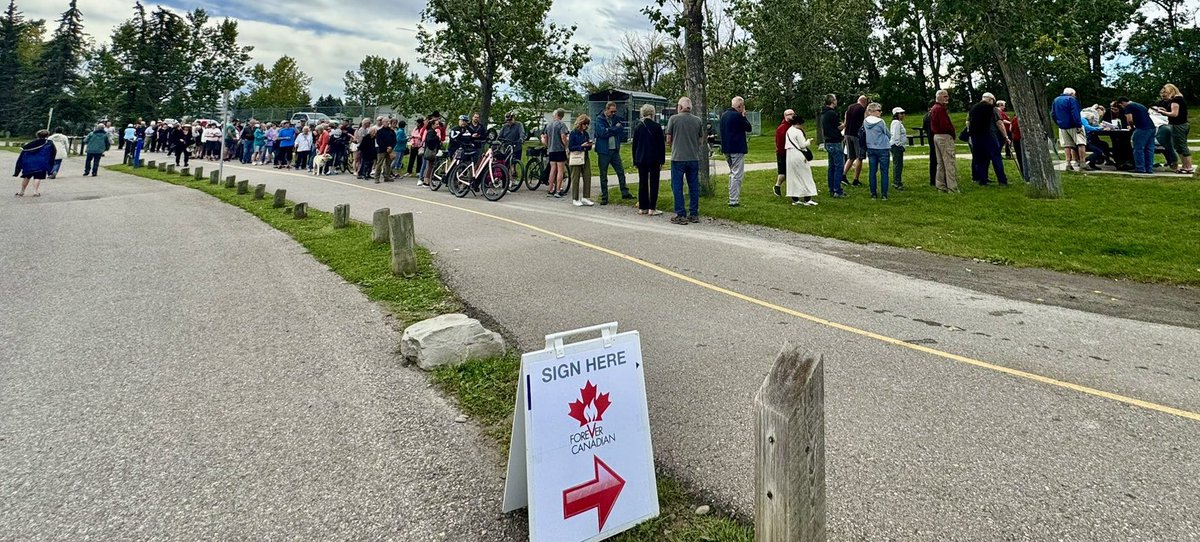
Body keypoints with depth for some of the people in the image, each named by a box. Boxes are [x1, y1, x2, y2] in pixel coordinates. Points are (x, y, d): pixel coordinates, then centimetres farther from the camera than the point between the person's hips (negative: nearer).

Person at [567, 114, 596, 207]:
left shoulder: (586, 134, 13)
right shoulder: (573, 133, -6)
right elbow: (570, 147, -11)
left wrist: (590, 145, -3)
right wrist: (581, 146, -18)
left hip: (585, 157, 6)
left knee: (587, 177, 1)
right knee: (576, 179, 0)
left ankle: (585, 198, 8)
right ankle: (575, 199, 6)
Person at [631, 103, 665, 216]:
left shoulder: (638, 127, 3)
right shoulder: (657, 126, -8)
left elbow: (634, 144, 8)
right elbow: (661, 144, -7)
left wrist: (635, 160, 14)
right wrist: (661, 160, 0)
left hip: (641, 159, 4)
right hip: (654, 159, -4)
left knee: (642, 183, 10)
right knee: (653, 183, 1)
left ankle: (642, 207, 11)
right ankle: (652, 208, -2)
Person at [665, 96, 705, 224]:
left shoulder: (674, 119, -5)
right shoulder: (698, 120, 4)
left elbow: (668, 140, -1)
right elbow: (701, 141, 10)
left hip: (678, 158, -3)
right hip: (694, 158, 4)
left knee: (677, 187, 3)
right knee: (694, 186, 11)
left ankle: (681, 215, 1)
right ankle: (694, 214, 15)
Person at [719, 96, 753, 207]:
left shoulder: (724, 115, 10)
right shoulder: (737, 116, -17)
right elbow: (749, 128, -9)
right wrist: (744, 116, -1)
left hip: (726, 149, 9)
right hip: (737, 149, -9)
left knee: (732, 173, 20)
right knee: (737, 175, -5)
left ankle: (733, 198, 23)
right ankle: (734, 201, -7)